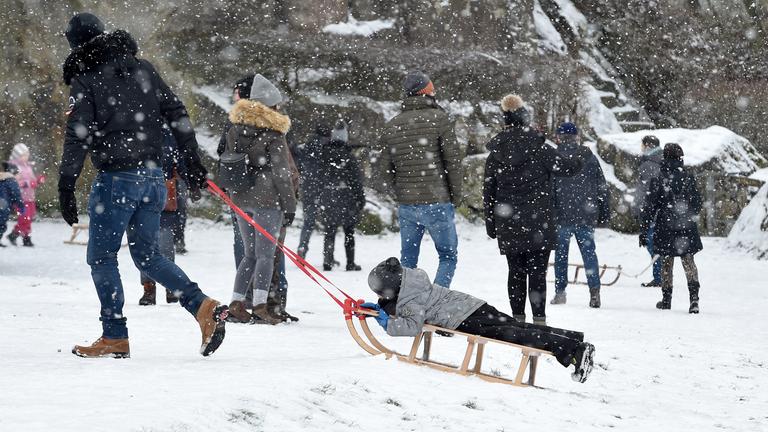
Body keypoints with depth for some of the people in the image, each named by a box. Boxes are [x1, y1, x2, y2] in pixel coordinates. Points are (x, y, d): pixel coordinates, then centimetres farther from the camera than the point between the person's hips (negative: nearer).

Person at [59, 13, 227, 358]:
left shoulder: (84, 79, -6)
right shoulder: (142, 68, 11)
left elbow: (78, 136, -13)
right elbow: (176, 114, 8)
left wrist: (66, 185, -13)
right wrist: (192, 161, 12)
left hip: (115, 179, -6)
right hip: (153, 177, 6)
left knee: (102, 257, 5)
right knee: (147, 254, 15)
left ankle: (115, 337, 4)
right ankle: (203, 306, -2)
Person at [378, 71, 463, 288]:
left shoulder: (392, 125, 8)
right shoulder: (439, 118, -7)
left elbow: (385, 169, 10)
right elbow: (453, 160, -8)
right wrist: (455, 196, 3)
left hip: (405, 205, 4)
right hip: (436, 204, -4)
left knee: (407, 261, 14)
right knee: (448, 256, 5)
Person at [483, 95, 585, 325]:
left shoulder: (495, 154, 3)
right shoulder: (539, 149, -9)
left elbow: (488, 191, 8)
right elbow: (568, 166, 1)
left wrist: (491, 224, 17)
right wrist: (581, 154, 23)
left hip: (508, 227, 3)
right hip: (538, 226, -3)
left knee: (516, 272, 11)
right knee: (537, 272, -1)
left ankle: (518, 317, 11)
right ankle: (539, 318, -4)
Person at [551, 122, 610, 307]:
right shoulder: (589, 157, 6)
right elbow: (602, 186, 9)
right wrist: (604, 212, 15)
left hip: (562, 215, -2)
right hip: (586, 216, 2)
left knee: (561, 253, 8)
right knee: (589, 252, 4)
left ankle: (560, 292, 7)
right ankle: (594, 291, -6)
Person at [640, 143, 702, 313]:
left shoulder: (658, 180, -8)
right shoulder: (688, 178, -1)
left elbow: (649, 207, -7)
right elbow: (697, 203, 8)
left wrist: (644, 230, -1)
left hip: (665, 228, -1)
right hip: (686, 228, 1)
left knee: (666, 263, 12)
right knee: (688, 261, 4)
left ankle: (666, 299, 18)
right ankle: (693, 295, -16)